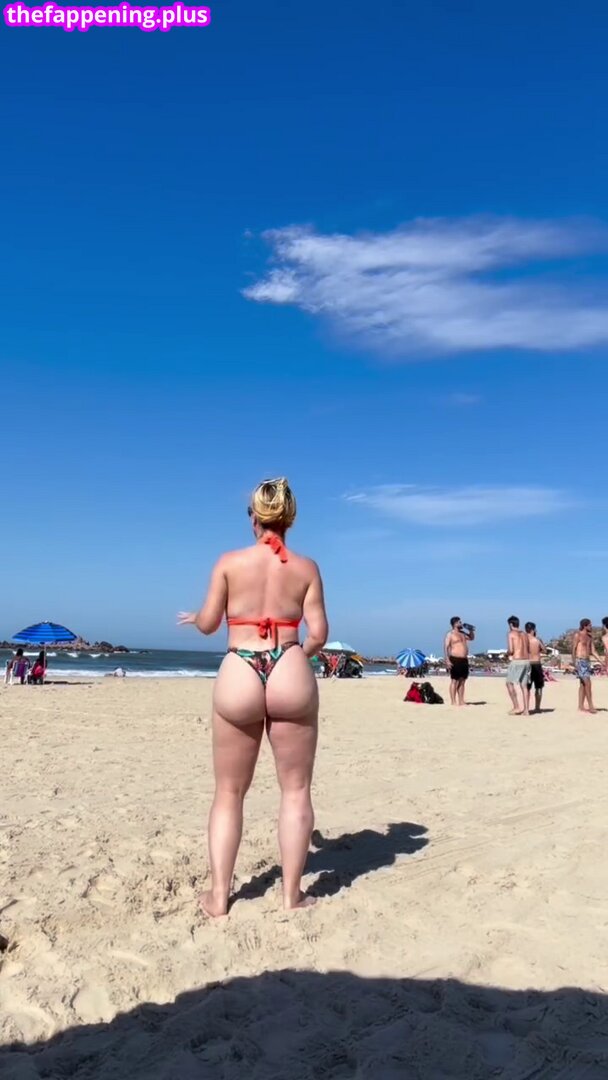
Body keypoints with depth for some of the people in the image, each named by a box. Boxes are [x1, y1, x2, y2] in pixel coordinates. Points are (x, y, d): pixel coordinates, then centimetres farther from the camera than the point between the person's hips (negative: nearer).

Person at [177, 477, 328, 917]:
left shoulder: (230, 562, 1)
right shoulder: (307, 567, 3)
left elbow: (208, 624, 5)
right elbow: (318, 634, 0)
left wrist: (191, 617, 28)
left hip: (239, 675, 0)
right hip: (291, 674, 0)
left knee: (229, 793, 13)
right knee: (296, 790, 12)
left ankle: (219, 895, 18)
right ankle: (292, 894, 17)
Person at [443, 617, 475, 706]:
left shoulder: (462, 633, 18)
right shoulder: (450, 634, -4)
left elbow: (472, 638, 34)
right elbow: (446, 647, -11)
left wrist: (471, 631, 14)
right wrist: (447, 660, -20)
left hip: (464, 660, 8)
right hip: (455, 660, -8)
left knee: (462, 681, 9)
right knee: (454, 681, -6)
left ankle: (461, 701, 14)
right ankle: (453, 702, -5)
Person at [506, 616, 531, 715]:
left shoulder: (511, 634, -4)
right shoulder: (524, 634, 15)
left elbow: (511, 650, -12)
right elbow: (528, 650, 17)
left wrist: (508, 652, 9)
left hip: (516, 661, -6)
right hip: (526, 661, 7)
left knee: (509, 683, 4)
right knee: (524, 686, 8)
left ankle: (516, 707, -3)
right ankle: (526, 710, 6)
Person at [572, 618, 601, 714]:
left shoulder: (589, 637, 15)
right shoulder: (578, 635, -8)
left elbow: (593, 652, 16)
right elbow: (573, 650, -10)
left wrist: (601, 662, 8)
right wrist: (574, 663, -16)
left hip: (587, 661, 8)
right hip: (580, 661, -8)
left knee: (583, 685, 8)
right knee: (587, 683, -12)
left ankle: (581, 707, 10)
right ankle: (590, 706, -9)